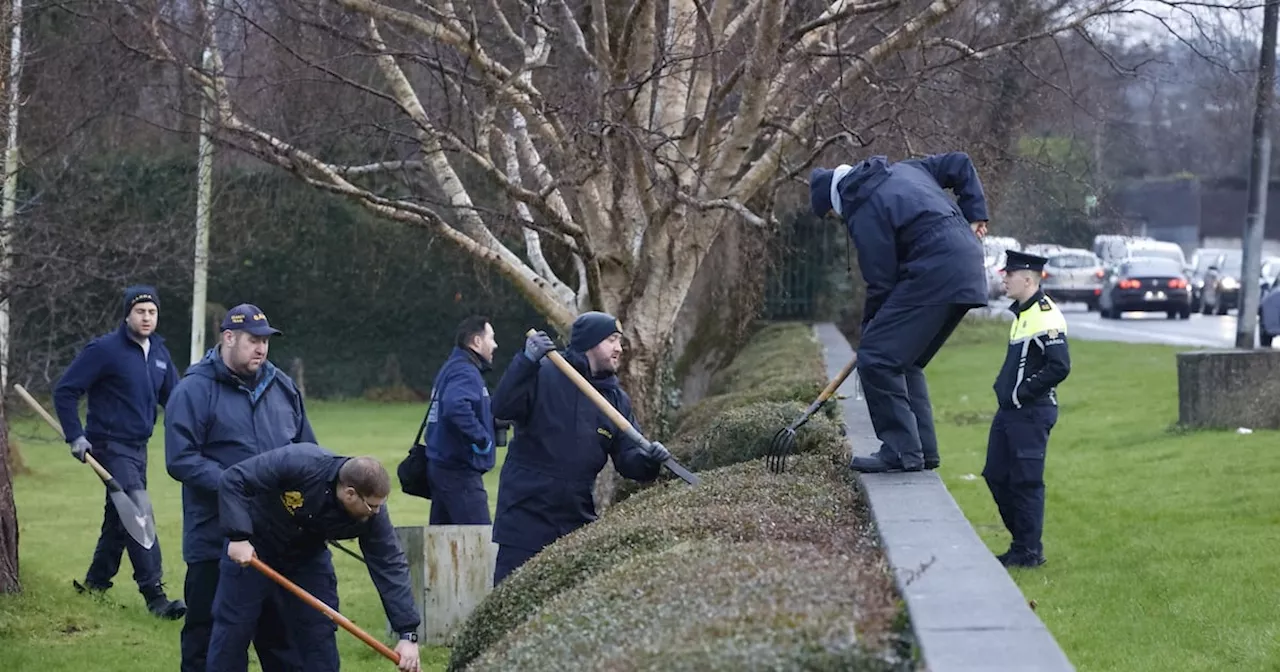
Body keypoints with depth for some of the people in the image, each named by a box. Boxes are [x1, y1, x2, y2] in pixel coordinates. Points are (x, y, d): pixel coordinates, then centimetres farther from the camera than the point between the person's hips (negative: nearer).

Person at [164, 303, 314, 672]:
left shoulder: (282, 387, 11)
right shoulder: (194, 390, -8)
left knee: (282, 634, 12)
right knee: (207, 638, 2)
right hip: (215, 541, -5)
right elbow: (181, 459, -15)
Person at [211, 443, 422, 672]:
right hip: (249, 549, -3)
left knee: (320, 635, -3)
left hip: (307, 558, 3)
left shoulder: (372, 515, -24)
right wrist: (238, 537, -35)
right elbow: (233, 479, -30)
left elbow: (390, 568, -21)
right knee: (232, 632, -2)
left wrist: (408, 634, -25)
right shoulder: (298, 463, -36)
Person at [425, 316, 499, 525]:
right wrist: (481, 437, -23)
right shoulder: (466, 372, -14)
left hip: (441, 465, 10)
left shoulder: (452, 368, 18)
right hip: (459, 471, -10)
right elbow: (455, 407, -33)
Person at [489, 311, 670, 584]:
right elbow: (502, 408, -20)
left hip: (577, 516, 6)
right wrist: (527, 362, -30)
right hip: (526, 511, -6)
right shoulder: (543, 375, -6)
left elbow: (626, 457, 8)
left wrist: (646, 460, -16)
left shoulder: (617, 399, 11)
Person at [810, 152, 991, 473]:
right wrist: (974, 214, 19)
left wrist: (869, 323, 8)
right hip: (968, 269, 10)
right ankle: (923, 450, 17)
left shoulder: (864, 212, -7)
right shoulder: (902, 170, 19)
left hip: (935, 273, -10)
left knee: (877, 358, -7)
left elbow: (881, 281, -7)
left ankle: (902, 451, -9)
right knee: (904, 361, 18)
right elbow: (960, 165, 23)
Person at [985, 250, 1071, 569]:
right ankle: (1022, 541, 21)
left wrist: (1023, 392, -18)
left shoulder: (1045, 317, -16)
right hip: (1010, 411, 10)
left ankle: (1029, 552, 3)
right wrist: (1005, 388, 13)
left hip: (1031, 413, -10)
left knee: (1026, 482, -4)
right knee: (996, 476, 13)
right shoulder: (1022, 313, 15)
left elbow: (1059, 366, -23)